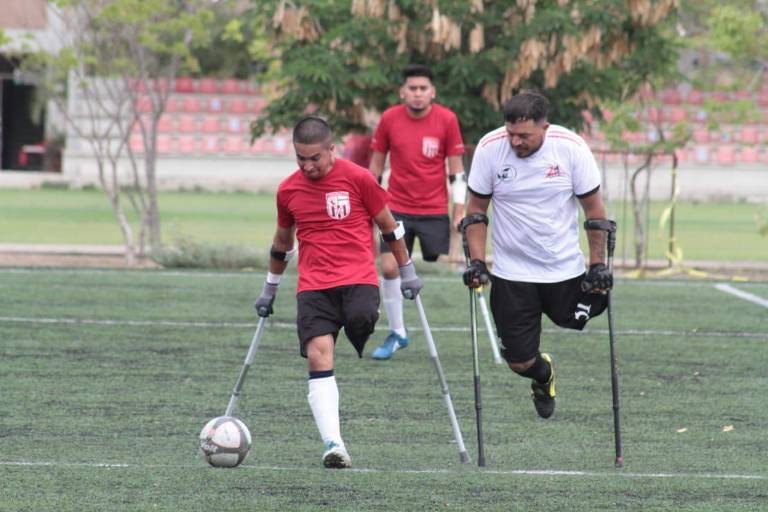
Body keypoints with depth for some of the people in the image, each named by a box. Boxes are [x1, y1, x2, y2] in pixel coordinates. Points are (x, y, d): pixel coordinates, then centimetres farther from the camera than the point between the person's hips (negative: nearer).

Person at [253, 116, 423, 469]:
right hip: (313, 287, 2)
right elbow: (282, 241, 26)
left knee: (361, 322, -34)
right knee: (318, 357, -16)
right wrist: (270, 288, 33)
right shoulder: (288, 190, 10)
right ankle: (333, 444, -22)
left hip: (358, 280, -2)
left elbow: (388, 226, 10)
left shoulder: (358, 178, 0)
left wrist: (407, 271, 14)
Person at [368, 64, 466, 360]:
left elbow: (456, 169, -1)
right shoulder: (389, 119, -1)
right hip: (397, 208, 1)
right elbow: (376, 165, 10)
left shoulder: (446, 120, -5)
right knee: (389, 267, -7)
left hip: (434, 211, -1)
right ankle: (396, 333, 7)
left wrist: (460, 212, -4)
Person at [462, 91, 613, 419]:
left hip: (564, 267, 0)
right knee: (519, 361, 0)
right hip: (511, 273, 0)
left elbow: (593, 208, -2)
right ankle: (543, 375, 37)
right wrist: (477, 262, -9)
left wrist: (598, 264, -5)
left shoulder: (571, 148, -13)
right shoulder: (489, 148, -12)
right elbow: (476, 210, 0)